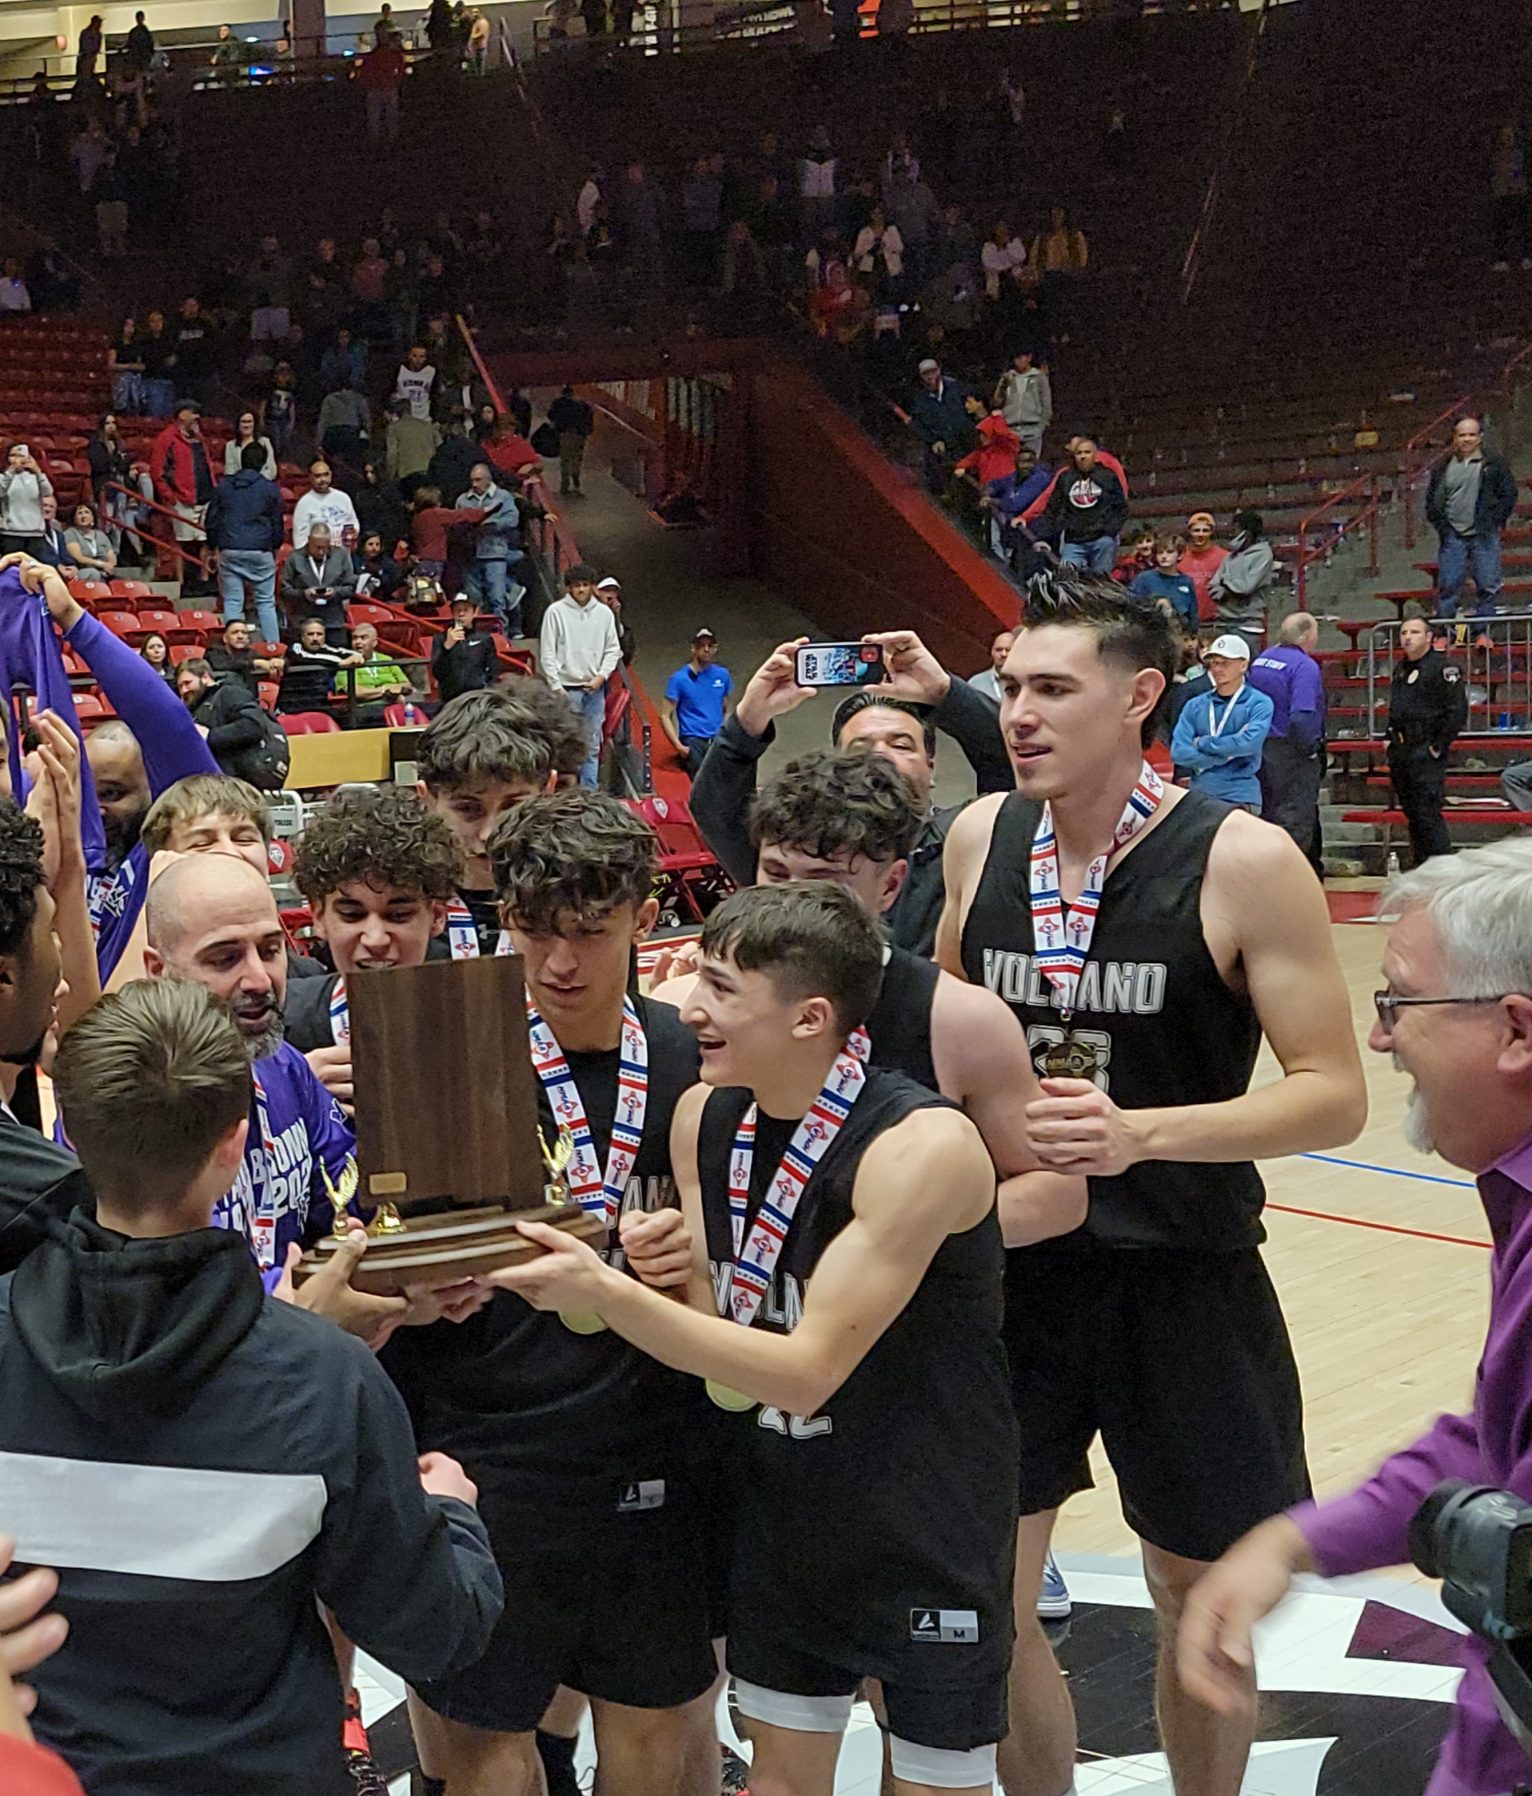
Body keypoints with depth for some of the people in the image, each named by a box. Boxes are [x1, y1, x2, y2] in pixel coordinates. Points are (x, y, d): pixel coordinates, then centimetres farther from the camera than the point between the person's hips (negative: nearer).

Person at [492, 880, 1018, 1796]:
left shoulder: (923, 1146, -26)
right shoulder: (706, 1117, -5)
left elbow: (806, 1373, -27)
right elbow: (722, 1355, -2)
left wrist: (604, 1292, -32)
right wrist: (654, 1274, -23)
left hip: (929, 1522, -6)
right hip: (783, 1505, 6)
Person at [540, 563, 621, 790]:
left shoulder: (604, 613, 7)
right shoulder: (556, 611, -2)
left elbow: (613, 650, 10)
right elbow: (547, 652, -3)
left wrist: (601, 676, -4)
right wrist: (556, 686, -8)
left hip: (594, 689, 3)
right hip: (566, 689, -3)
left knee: (592, 746, 7)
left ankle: (589, 793, 13)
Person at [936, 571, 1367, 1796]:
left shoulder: (1242, 862, -14)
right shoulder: (978, 838, 0)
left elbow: (1334, 1095, -15)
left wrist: (1139, 1132, -28)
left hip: (1182, 1282, -3)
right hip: (1012, 1262, 3)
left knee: (1198, 1595, 15)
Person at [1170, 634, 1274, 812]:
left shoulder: (1259, 704, -2)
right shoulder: (1195, 706, 7)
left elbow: (1249, 742, -19)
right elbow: (1179, 752, -4)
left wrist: (1202, 743, -8)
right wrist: (1227, 754, -11)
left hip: (1240, 798, -4)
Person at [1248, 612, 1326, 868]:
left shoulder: (1260, 660, 10)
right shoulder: (1304, 666, -16)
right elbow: (1301, 716, -27)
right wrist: (1310, 749, -15)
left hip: (1261, 749, 8)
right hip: (1292, 752, -8)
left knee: (1270, 814, 17)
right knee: (1296, 819, -3)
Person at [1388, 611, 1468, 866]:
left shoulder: (1442, 667, -10)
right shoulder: (1400, 668, 15)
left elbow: (1458, 710, -15)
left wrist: (1439, 747, -15)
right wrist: (1391, 738, 15)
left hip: (1427, 753, -8)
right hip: (1401, 754, 8)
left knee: (1427, 814, -12)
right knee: (1412, 814, 12)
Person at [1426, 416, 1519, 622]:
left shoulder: (1495, 464, 4)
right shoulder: (1443, 467, 10)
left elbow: (1509, 495, 3)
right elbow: (1431, 499, 13)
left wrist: (1493, 524, -5)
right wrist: (1441, 525, 1)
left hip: (1484, 536, -1)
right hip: (1453, 536, 1)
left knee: (1488, 586, -2)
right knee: (1447, 586, -1)